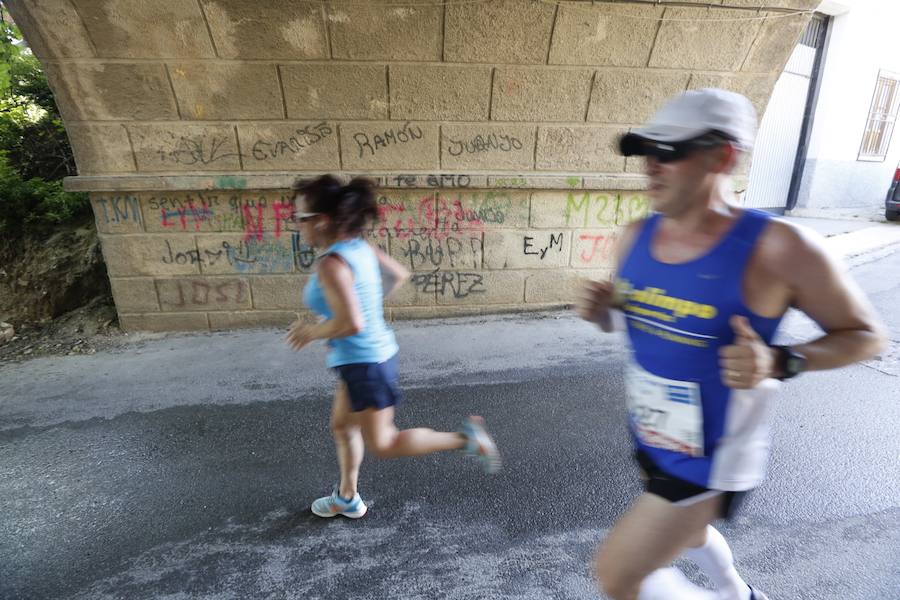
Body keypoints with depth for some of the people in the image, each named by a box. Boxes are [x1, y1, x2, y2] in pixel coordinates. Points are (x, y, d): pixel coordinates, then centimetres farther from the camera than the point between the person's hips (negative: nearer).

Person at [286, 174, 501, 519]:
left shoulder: (331, 263, -25)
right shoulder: (359, 247, 1)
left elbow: (351, 324, -32)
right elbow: (399, 275, 14)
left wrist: (311, 332, -15)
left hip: (364, 363, -9)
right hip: (374, 353, 9)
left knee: (382, 445, 7)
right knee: (342, 426, 24)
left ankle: (465, 439, 7)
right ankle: (347, 498, 42)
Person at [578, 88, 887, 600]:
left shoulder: (776, 248, -25)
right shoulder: (636, 236, -8)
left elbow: (866, 334, -12)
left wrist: (779, 362, -30)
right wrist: (601, 310, -16)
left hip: (711, 460, -6)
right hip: (652, 440, 7)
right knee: (683, 532, 34)